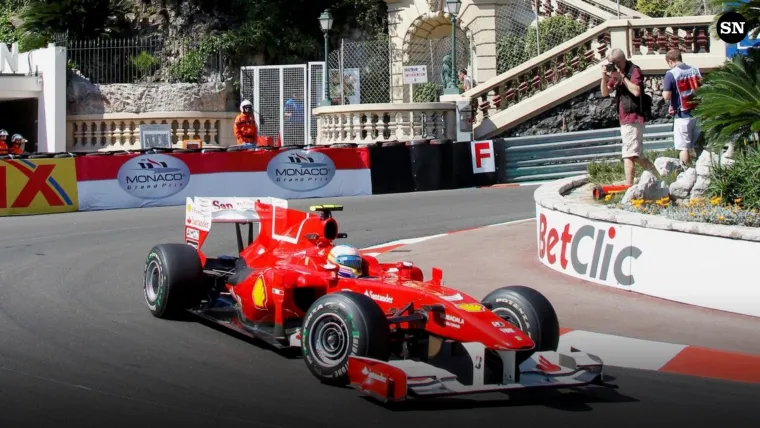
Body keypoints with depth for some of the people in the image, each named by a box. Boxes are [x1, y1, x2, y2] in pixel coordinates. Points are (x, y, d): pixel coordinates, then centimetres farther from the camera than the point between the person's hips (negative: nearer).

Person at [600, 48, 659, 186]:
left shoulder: (634, 70, -8)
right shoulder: (616, 73, 16)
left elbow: (636, 91, -22)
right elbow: (605, 93, 13)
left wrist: (622, 76, -20)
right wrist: (604, 76, -2)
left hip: (633, 118, -9)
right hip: (624, 119, 9)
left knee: (629, 155, -14)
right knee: (637, 156, 15)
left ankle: (628, 186, -17)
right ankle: (658, 177, 26)